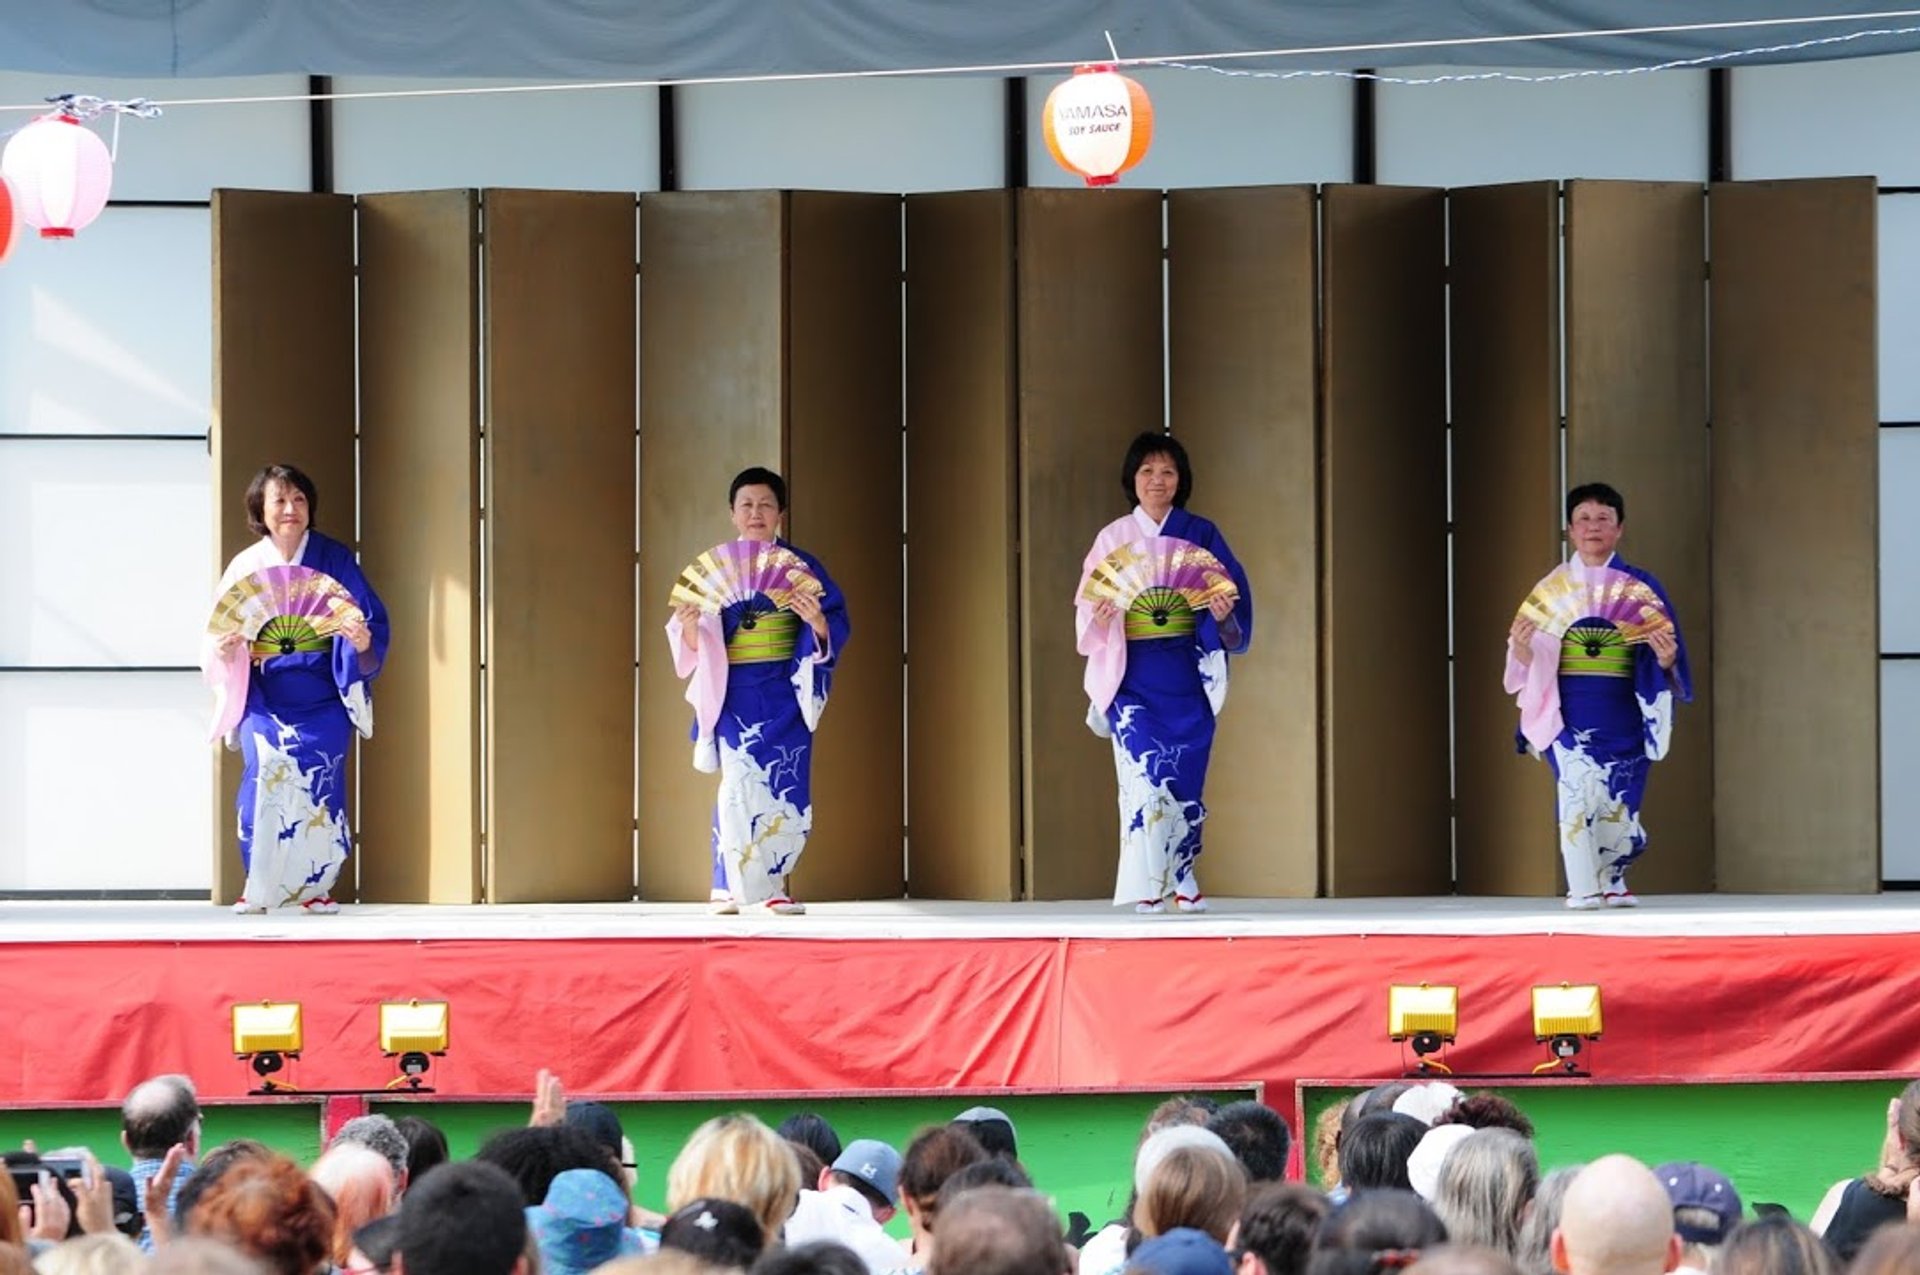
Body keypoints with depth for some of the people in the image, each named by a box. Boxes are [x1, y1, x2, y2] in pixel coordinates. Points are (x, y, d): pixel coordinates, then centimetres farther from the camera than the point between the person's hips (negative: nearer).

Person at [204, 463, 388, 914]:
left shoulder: (334, 559, 3)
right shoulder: (245, 567, 6)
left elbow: (373, 621, 2)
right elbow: (217, 643, 8)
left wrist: (362, 641, -21)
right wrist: (224, 650, -15)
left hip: (322, 699, 0)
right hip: (265, 700, 0)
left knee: (319, 779, -14)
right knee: (265, 776, -18)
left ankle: (314, 886, -3)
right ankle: (261, 889, -14)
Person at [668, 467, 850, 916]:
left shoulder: (801, 567, 4)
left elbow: (836, 628, -1)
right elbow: (697, 644, 3)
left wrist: (817, 621, -24)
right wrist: (690, 626, -20)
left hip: (784, 693, 0)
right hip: (734, 693, 0)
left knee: (784, 784, -2)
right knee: (739, 781, -11)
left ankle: (778, 885, 7)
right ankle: (729, 885, -9)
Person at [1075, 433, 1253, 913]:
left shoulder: (1200, 534, 6)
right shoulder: (1112, 539, 7)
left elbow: (1234, 590, 4)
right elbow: (1087, 604, 5)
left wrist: (1224, 612, -18)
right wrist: (1100, 615, -17)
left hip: (1186, 674, 1)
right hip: (1133, 673, -1)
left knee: (1184, 774, 1)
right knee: (1143, 768, -13)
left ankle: (1181, 880, 11)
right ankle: (1148, 886, -13)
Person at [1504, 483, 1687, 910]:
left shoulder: (1640, 585, 5)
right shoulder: (1552, 586, 6)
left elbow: (1663, 652, 4)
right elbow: (1531, 660, 4)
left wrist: (1666, 659, -20)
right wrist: (1521, 645, -19)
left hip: (1622, 714, 1)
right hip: (1568, 713, -1)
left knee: (1618, 796, 0)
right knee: (1578, 782, -19)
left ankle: (1610, 882, 24)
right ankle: (1582, 888, -14)